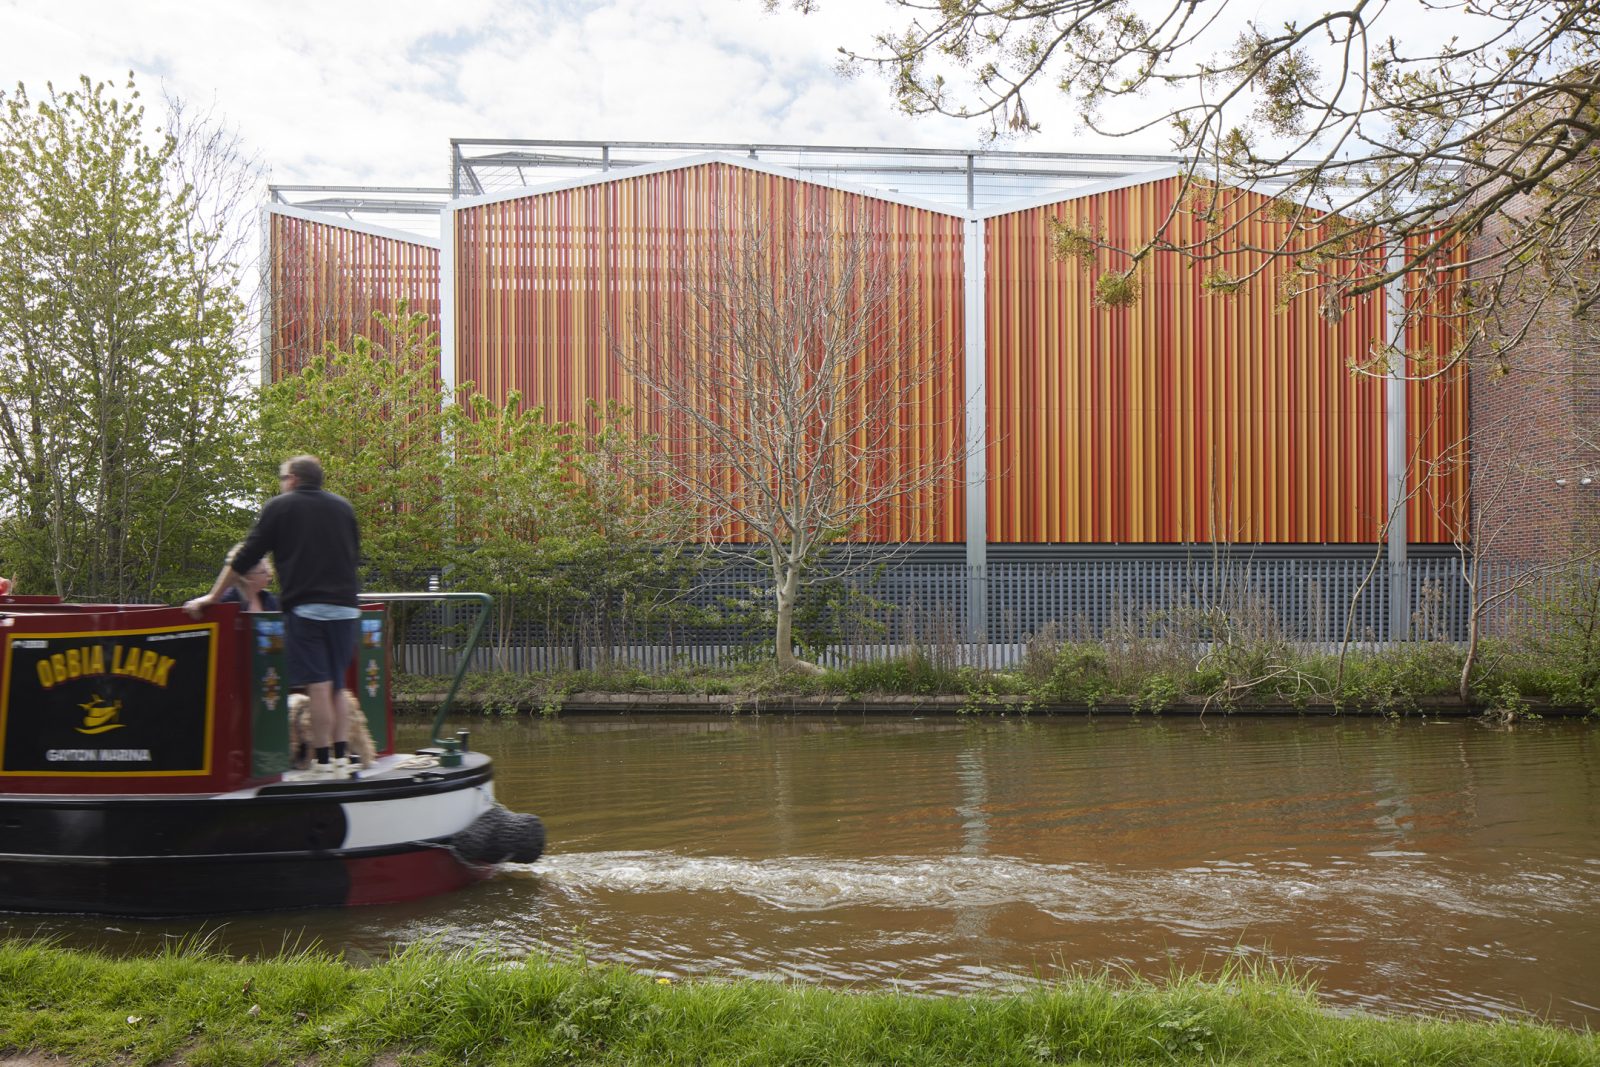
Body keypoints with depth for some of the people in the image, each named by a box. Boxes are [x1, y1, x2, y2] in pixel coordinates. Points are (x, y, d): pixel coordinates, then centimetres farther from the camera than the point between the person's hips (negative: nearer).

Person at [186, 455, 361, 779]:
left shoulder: (280, 507, 3)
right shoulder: (343, 507, 16)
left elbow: (245, 558, 2)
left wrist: (212, 597, 9)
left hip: (305, 608, -4)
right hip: (345, 607, 5)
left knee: (317, 685, -6)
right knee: (338, 685, 11)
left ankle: (323, 762, -5)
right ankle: (341, 757, 7)